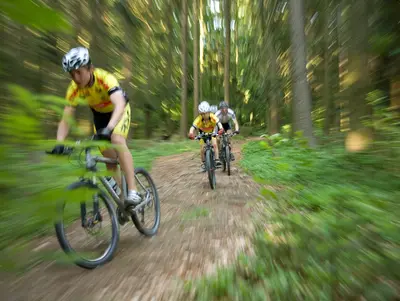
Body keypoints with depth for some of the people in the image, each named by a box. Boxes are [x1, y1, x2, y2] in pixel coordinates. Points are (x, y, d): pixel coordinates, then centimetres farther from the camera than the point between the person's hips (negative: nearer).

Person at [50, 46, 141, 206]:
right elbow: (65, 119, -19)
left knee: (117, 141, -32)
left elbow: (120, 104, -48)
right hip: (99, 114, 4)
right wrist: (59, 143, -34)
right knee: (108, 156, -1)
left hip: (119, 111, -4)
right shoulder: (74, 89, -20)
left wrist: (109, 128, -63)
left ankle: (133, 191, -30)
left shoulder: (105, 78, -32)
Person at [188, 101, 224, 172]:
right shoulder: (199, 119, -35)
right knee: (202, 149, -6)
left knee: (215, 144, -21)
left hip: (212, 131, 0)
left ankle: (217, 161, -10)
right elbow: (192, 127, -45)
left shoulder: (212, 117, -34)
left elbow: (219, 123, -48)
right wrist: (191, 134, -67)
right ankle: (203, 164, 13)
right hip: (203, 132, 0)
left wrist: (221, 129, -70)